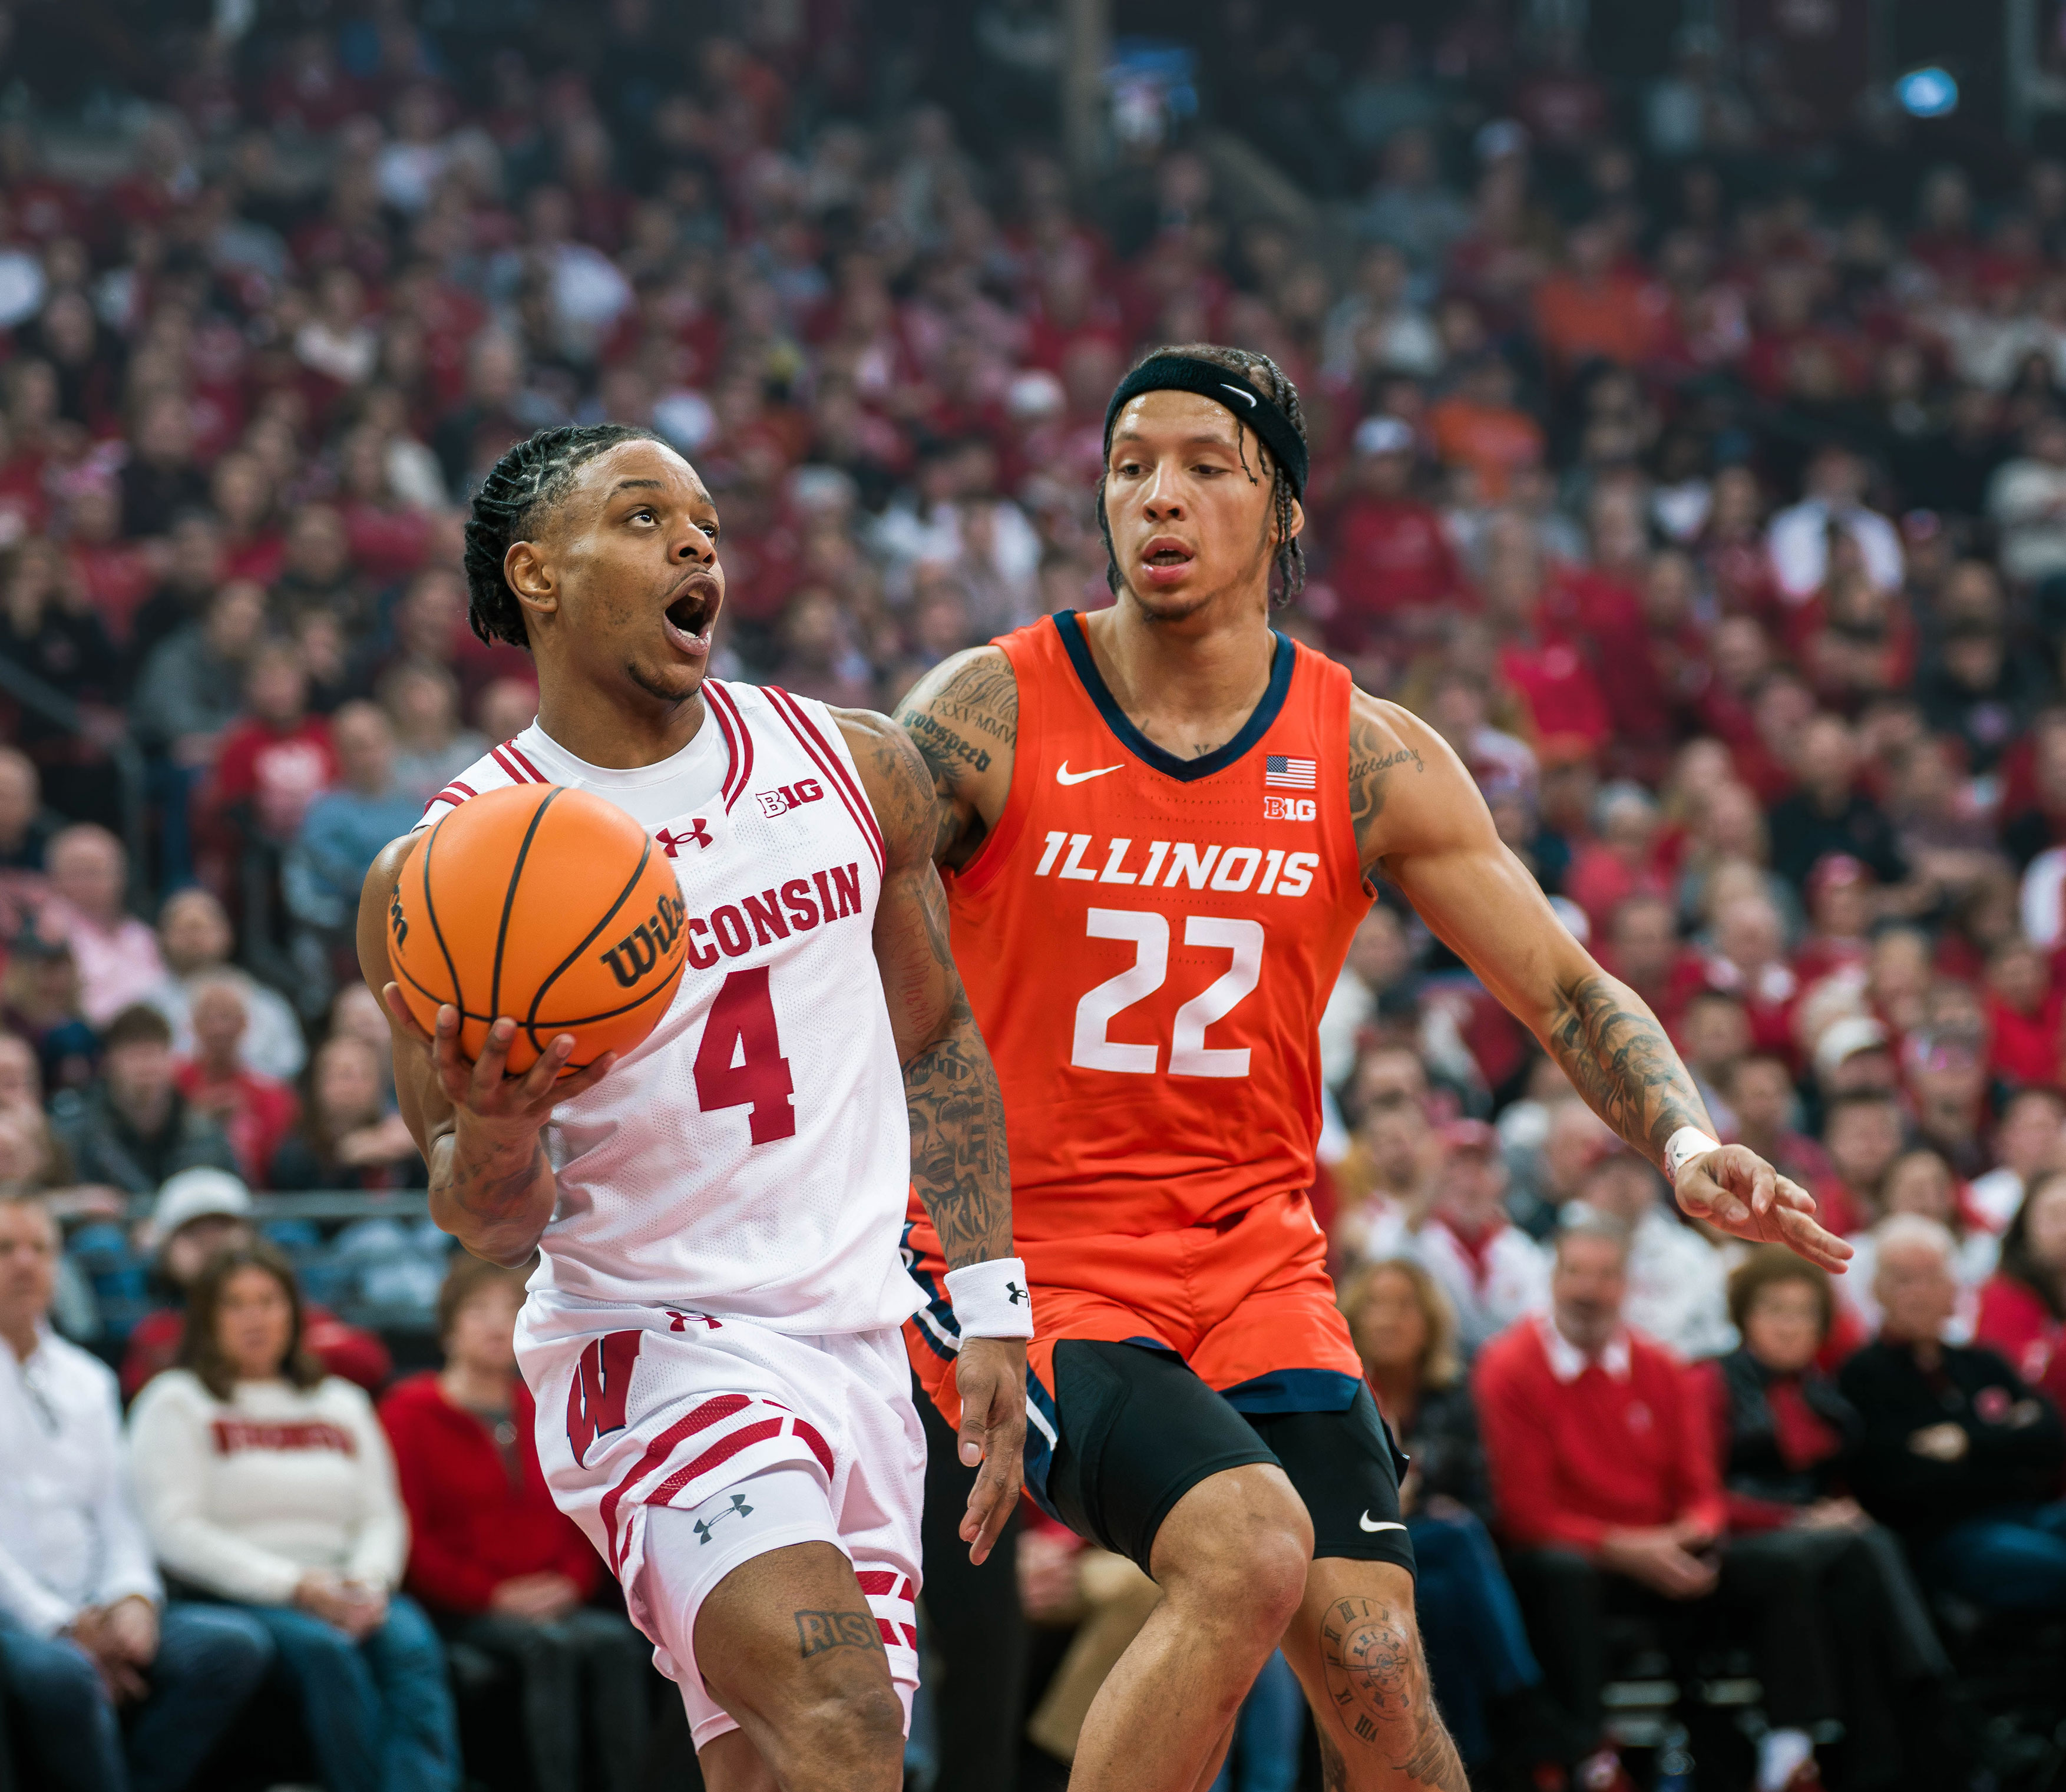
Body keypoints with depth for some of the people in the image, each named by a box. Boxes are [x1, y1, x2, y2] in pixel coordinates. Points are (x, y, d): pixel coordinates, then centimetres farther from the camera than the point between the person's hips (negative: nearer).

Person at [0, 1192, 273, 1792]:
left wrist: (132, 1599, -4)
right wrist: (65, 1628, -14)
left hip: (89, 1616, 6)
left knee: (235, 1644, -17)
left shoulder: (87, 1380, 22)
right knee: (56, 1671, -39)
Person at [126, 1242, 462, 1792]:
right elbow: (174, 1531, -3)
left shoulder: (342, 1402, 26)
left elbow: (383, 1516, 18)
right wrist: (295, 1586, -13)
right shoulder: (174, 1403, 10)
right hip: (233, 1600, -4)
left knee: (411, 1643, -30)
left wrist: (368, 1580, -7)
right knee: (324, 1648, -36)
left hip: (339, 1596, 4)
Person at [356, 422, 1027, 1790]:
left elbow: (935, 1042, 17)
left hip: (863, 1342, 5)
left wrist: (991, 1312, 10)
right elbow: (491, 1224, -3)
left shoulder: (857, 769, 4)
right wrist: (493, 1141, -27)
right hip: (654, 1340, -5)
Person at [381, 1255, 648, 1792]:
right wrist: (493, 1595, -13)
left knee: (616, 1640, -27)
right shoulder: (412, 1414, 4)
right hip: (457, 1612, -5)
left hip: (553, 1604, 5)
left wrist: (571, 1582, 0)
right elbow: (409, 1536, -4)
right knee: (551, 1646, -34)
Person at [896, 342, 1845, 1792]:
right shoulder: (986, 717, -6)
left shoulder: (1371, 760, 2)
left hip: (1254, 1260, 4)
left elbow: (1569, 993, 4)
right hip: (1025, 1257, -3)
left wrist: (1686, 1143, -14)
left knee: (1375, 1664, -10)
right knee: (1249, 1550, -28)